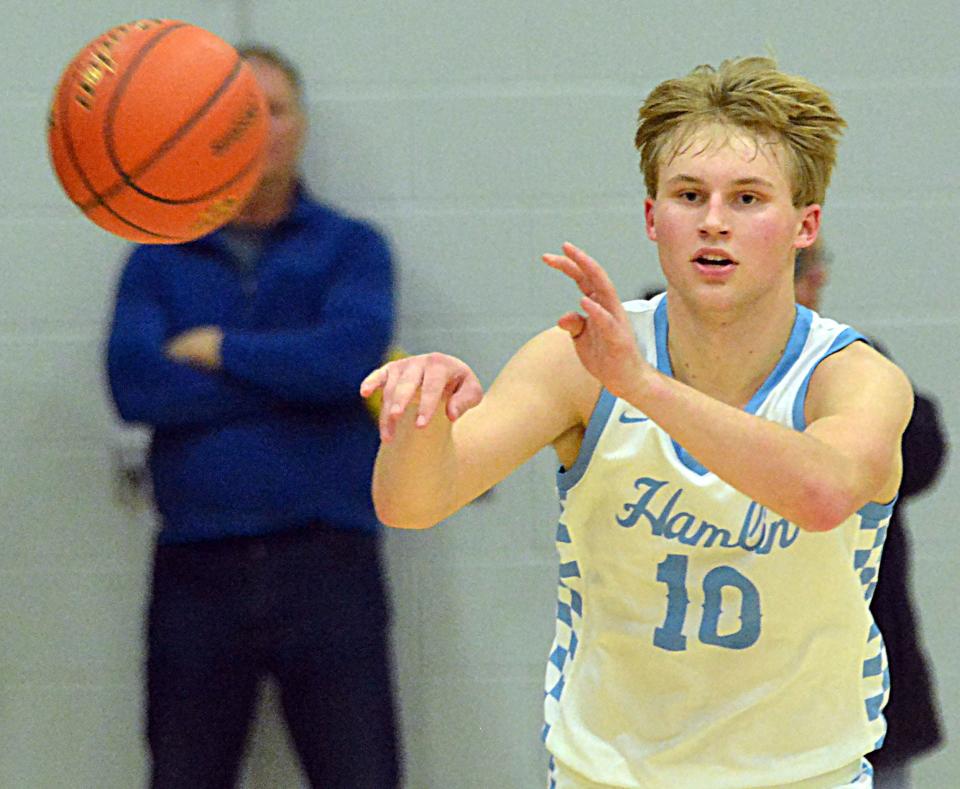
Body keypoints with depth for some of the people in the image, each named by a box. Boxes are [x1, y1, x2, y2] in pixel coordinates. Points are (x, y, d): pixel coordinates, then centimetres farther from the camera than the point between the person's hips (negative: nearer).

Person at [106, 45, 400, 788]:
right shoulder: (159, 261, 11)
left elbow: (353, 353, -12)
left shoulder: (352, 247, 8)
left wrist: (220, 350, -4)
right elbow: (134, 382, -8)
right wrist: (296, 375, -8)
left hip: (327, 564, -2)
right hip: (198, 568, 2)